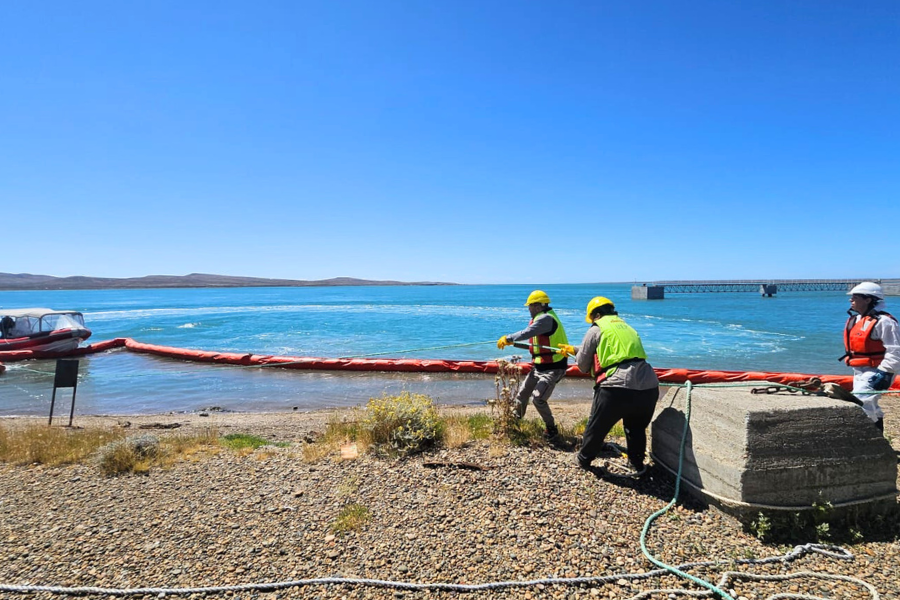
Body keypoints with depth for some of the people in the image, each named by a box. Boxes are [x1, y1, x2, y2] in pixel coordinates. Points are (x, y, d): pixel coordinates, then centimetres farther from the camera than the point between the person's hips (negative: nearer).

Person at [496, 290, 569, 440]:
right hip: (539, 366, 10)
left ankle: (552, 430, 2)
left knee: (537, 398, -17)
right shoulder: (541, 318, 11)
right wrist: (511, 341, 10)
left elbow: (526, 333, -29)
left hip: (553, 368, -10)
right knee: (522, 394, 15)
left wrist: (507, 338, -16)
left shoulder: (546, 318, -21)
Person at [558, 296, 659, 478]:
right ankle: (636, 466, 32)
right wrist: (574, 349, 46)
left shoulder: (596, 329, 6)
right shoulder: (626, 327, 26)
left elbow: (583, 364, 10)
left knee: (597, 426, 17)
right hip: (649, 387, 6)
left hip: (617, 387, -6)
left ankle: (584, 459, 34)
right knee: (637, 428, 30)